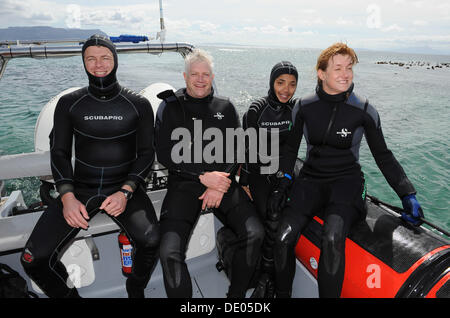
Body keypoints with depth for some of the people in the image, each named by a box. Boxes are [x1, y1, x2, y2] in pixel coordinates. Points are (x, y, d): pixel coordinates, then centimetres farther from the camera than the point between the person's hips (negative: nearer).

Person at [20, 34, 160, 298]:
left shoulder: (139, 105, 1)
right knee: (34, 259, -15)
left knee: (151, 240, -29)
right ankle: (69, 295, 16)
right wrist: (68, 197, -10)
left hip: (125, 187, -1)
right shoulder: (69, 104, 6)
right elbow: (59, 152, 6)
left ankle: (136, 289, 4)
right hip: (81, 189, 2)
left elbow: (146, 153, 0)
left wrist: (125, 192, -15)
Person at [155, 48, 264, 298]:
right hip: (183, 183, -1)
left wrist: (221, 185, -10)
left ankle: (236, 294, 5)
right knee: (169, 252, -21)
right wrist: (203, 176, -11)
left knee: (254, 234, -18)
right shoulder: (170, 107, 7)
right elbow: (165, 154, -2)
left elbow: (236, 151, 6)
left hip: (223, 181, 2)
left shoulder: (225, 107, 14)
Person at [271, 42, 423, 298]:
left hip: (347, 180, -1)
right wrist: (282, 185, 2)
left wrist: (407, 195, -1)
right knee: (284, 238, -19)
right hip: (311, 179, 2)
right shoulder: (304, 107, 2)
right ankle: (282, 294, 5)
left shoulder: (364, 110, -3)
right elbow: (291, 148, 11)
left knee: (333, 239, -32)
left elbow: (383, 155, 5)